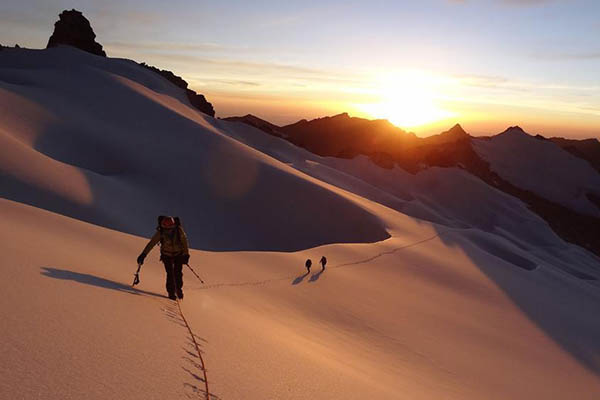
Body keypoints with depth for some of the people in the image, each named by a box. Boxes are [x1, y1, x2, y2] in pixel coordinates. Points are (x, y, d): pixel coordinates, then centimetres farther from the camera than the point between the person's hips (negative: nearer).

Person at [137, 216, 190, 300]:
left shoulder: (179, 230, -24)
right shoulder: (160, 232, -23)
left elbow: (184, 242, -12)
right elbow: (151, 243, -18)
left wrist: (186, 255, -11)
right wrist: (143, 254, -23)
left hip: (178, 254, 0)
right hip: (166, 255, 0)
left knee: (178, 272, -9)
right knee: (170, 273, -9)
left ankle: (179, 288, 16)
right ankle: (171, 292, 8)